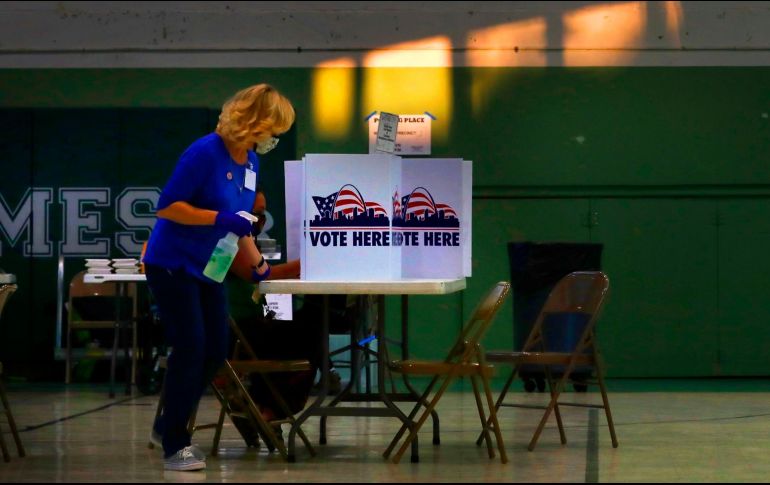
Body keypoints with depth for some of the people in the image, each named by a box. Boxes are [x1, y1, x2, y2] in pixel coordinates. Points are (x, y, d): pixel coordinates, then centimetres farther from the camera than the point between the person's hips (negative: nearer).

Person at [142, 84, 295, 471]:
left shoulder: (250, 162, 6)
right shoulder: (206, 153, -19)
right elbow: (166, 206, -20)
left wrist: (258, 264, 21)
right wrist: (219, 218, -27)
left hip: (207, 268, 8)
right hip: (172, 265, -8)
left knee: (215, 352, 6)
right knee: (191, 349, -11)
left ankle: (168, 425, 24)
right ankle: (174, 445, 1)